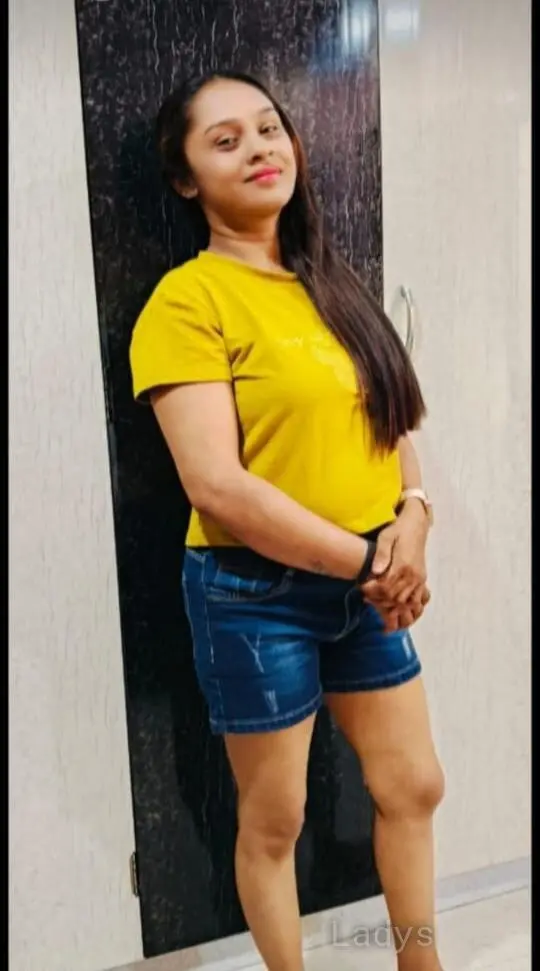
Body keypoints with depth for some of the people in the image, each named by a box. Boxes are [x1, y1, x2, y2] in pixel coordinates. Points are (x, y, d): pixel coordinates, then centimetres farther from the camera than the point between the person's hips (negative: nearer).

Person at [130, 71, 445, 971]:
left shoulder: (327, 282, 8)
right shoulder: (186, 301, -15)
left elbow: (389, 418, 11)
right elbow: (218, 486, -22)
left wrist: (411, 518, -8)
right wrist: (365, 563, -16)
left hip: (370, 585, 7)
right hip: (256, 593, -6)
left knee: (413, 787, 19)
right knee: (275, 819, 12)